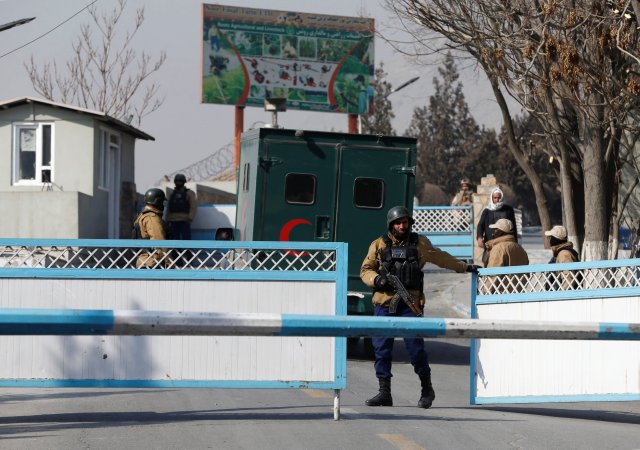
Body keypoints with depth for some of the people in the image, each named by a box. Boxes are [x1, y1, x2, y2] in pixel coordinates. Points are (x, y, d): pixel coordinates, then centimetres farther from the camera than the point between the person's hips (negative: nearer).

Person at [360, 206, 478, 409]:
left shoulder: (420, 243, 12)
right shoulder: (379, 245, 10)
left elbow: (441, 258, 26)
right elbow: (365, 270, 11)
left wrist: (465, 267, 33)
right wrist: (376, 279, -10)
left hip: (410, 304, -1)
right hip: (384, 303, 1)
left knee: (416, 346, -6)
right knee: (382, 348, -2)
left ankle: (427, 389, 10)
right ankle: (384, 392, 5)